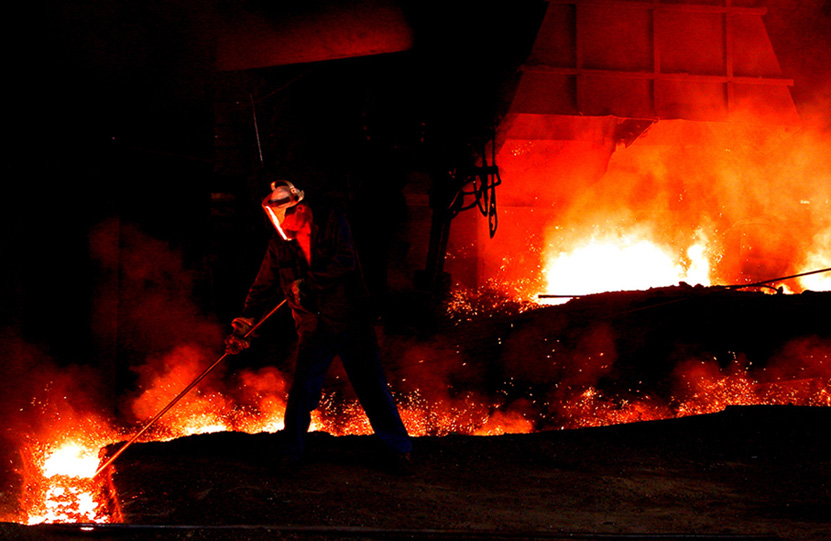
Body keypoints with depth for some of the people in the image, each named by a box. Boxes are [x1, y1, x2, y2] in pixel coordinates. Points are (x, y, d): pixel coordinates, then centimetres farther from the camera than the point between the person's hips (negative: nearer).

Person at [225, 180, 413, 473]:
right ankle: (290, 455, 7)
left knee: (373, 388, 1)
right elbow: (263, 287, 8)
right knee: (302, 392, -7)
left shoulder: (334, 222, -5)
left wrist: (308, 282, -22)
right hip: (313, 328, 2)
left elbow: (346, 261, -18)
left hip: (351, 322, -2)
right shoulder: (279, 243, 4)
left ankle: (399, 451, 12)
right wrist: (243, 324, -1)